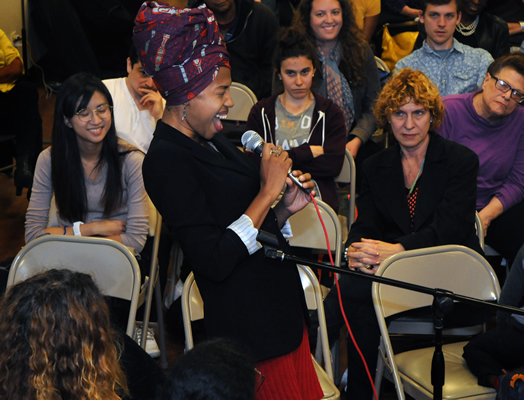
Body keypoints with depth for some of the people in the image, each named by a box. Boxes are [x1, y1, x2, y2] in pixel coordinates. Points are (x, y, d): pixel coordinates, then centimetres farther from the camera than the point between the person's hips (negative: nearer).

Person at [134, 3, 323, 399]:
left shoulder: (212, 140, 10)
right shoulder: (167, 161, -18)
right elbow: (214, 261, -24)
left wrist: (285, 209, 0)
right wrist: (268, 193, -18)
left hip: (282, 310, 9)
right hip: (249, 331, -9)